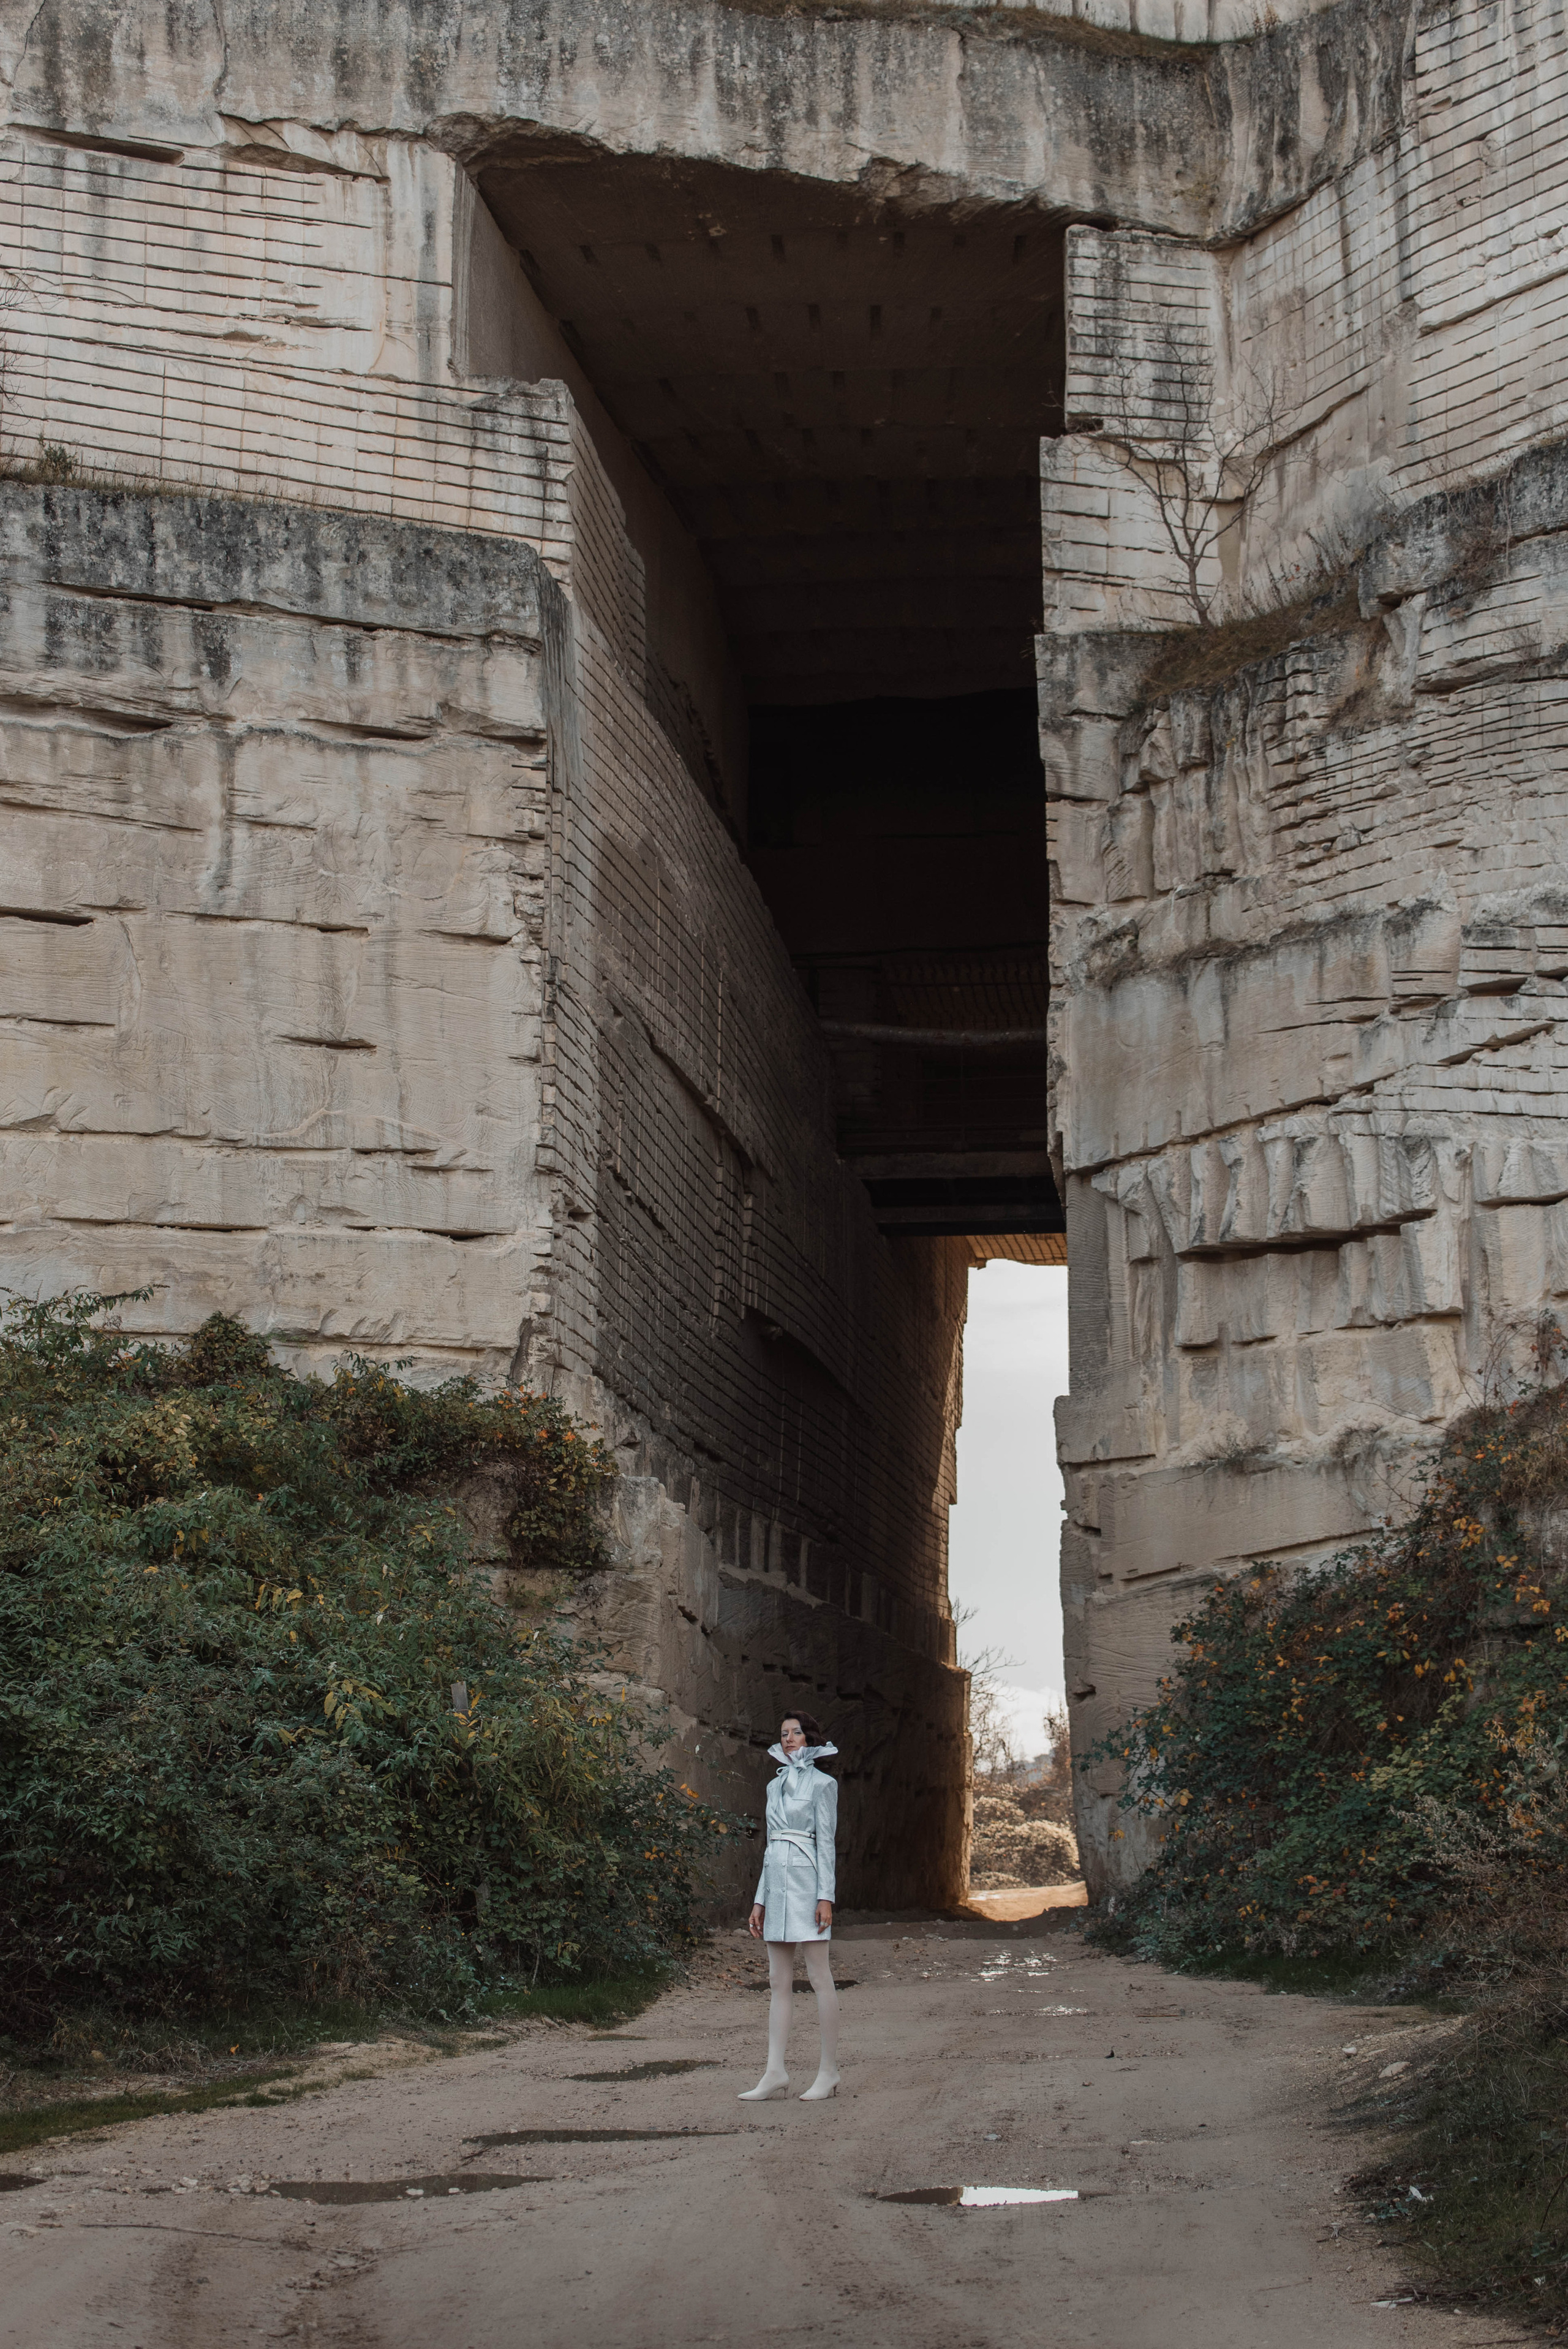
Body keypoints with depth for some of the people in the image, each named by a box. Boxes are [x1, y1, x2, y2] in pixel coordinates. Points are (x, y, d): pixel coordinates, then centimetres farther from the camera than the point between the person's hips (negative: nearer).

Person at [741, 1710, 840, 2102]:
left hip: (806, 1879, -7)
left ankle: (828, 2072, 0)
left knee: (819, 1977, -4)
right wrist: (760, 1901, 15)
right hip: (776, 1882, 7)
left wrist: (825, 1897, -14)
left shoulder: (821, 1784, -1)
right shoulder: (775, 1786, 17)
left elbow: (826, 1842, -7)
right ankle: (775, 2073, 5)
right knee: (778, 1982, 5)